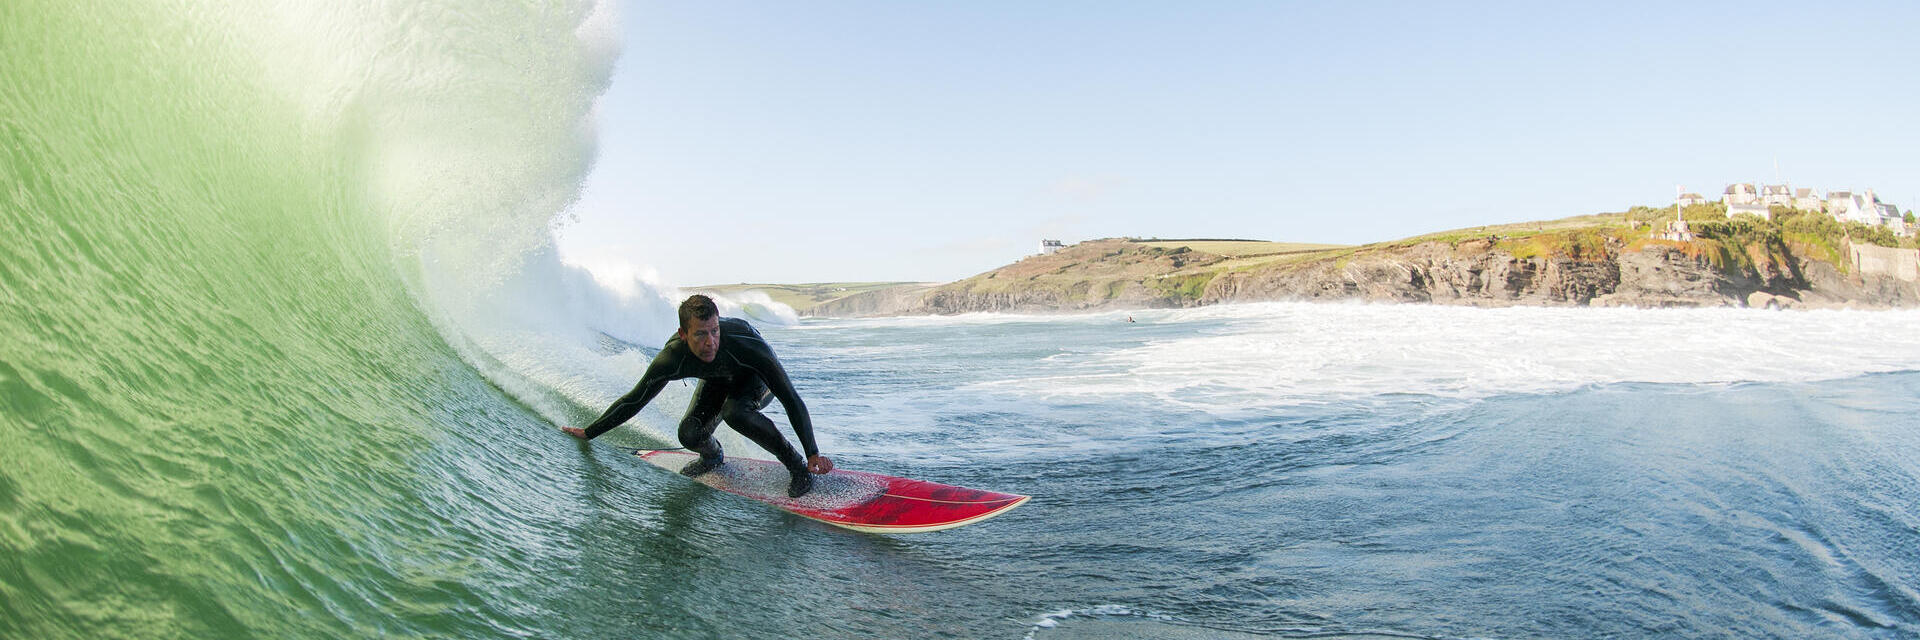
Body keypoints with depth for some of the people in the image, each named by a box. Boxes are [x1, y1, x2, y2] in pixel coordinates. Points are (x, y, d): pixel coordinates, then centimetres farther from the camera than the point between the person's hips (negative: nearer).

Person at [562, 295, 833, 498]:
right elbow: (635, 400, -14)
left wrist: (813, 454, -41)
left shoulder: (747, 343, -42)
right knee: (690, 435, -18)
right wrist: (589, 433, -7)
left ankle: (798, 466, -18)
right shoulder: (672, 358, -33)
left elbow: (790, 399, -37)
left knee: (734, 411, -35)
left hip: (757, 378, -3)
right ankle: (713, 456, 20)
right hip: (717, 381, 4)